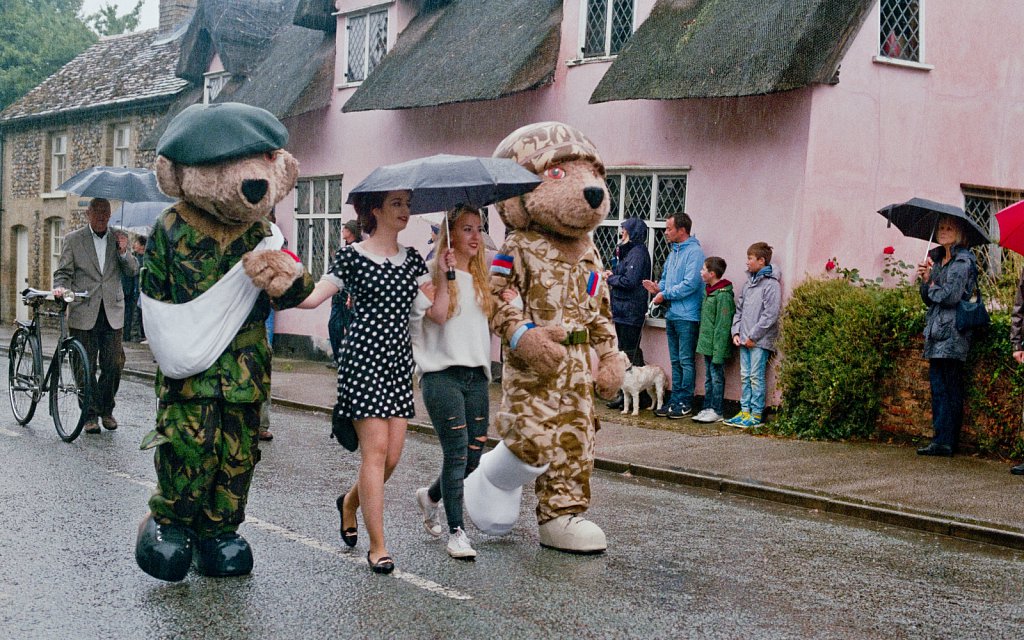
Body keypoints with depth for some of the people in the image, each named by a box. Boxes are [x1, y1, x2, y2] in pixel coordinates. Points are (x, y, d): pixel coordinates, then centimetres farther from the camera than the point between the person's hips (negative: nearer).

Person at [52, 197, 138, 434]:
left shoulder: (118, 239, 11)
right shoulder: (73, 239, 5)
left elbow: (133, 271, 7)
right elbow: (63, 272, 3)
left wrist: (123, 253, -10)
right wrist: (60, 288, -17)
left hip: (113, 313, 2)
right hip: (84, 314, -2)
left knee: (114, 365, 0)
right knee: (86, 367, 2)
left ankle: (106, 410, 19)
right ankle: (90, 415, 12)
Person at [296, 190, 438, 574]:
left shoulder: (412, 260, 13)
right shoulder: (352, 257, -2)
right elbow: (312, 297, -7)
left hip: (398, 361, 6)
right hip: (363, 357, -5)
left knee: (393, 455, 4)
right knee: (375, 449, -9)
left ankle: (351, 501, 35)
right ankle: (377, 547, -2)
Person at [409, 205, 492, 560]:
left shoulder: (482, 278, 17)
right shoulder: (432, 274, -3)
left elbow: (490, 317, 16)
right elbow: (438, 315, -17)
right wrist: (445, 277, -16)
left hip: (476, 375, 6)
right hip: (443, 374, -6)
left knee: (475, 454, 7)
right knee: (457, 452, -9)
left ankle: (430, 495, 34)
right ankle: (457, 532, 1)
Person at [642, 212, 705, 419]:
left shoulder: (694, 252, -12)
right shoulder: (673, 252, 17)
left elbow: (690, 283, -21)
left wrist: (664, 294, -15)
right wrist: (658, 287, 3)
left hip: (687, 316, -9)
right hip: (672, 314, 9)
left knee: (686, 361, -4)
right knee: (675, 361, 13)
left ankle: (684, 403, 1)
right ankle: (674, 400, 18)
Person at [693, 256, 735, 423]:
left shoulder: (723, 295, -17)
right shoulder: (708, 291, 12)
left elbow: (723, 326, -19)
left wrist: (718, 351, -21)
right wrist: (703, 341, 15)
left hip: (716, 346, -9)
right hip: (706, 344, 9)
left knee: (717, 378, 0)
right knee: (708, 378, 15)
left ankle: (716, 411, 6)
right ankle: (707, 408, 23)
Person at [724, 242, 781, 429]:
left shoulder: (771, 284, -10)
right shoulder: (748, 283, 16)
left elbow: (770, 315, -16)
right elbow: (739, 309, 20)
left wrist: (753, 336, -15)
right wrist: (736, 332, 7)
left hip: (760, 341, -8)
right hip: (745, 340, 8)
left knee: (756, 377, -5)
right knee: (745, 376, 10)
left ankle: (756, 415, 0)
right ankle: (745, 411, 16)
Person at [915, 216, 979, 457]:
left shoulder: (963, 261, -7)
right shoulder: (937, 260, 18)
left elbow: (950, 296, -17)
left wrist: (932, 286, 1)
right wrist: (925, 279, -1)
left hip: (952, 331, -9)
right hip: (937, 331, 9)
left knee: (948, 389, -9)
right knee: (938, 385, 7)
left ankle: (944, 442, -8)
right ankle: (942, 441, 10)